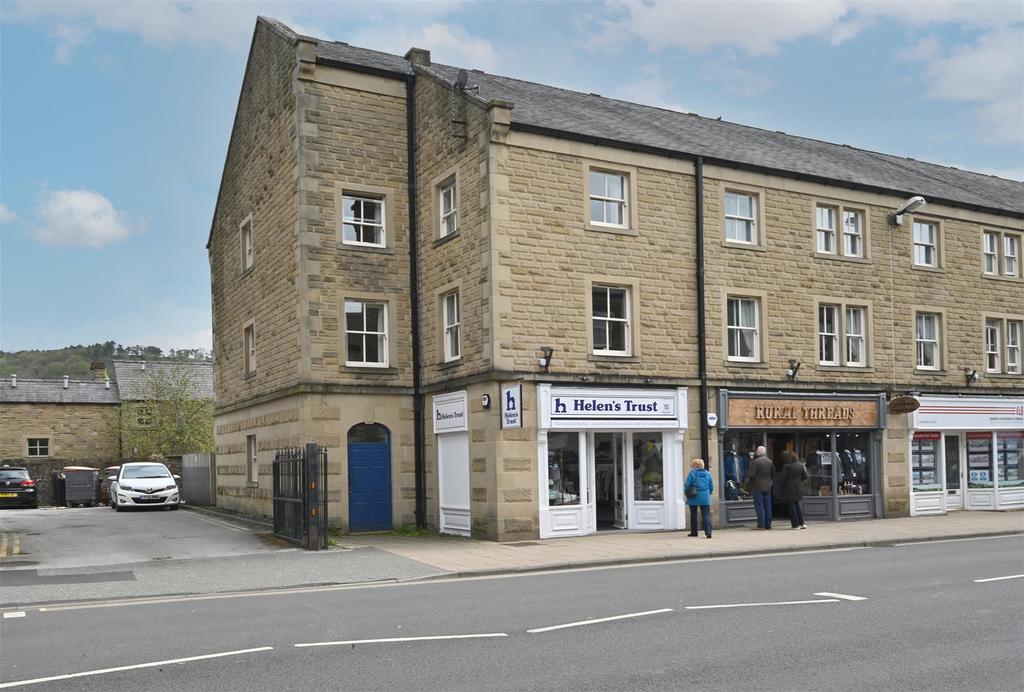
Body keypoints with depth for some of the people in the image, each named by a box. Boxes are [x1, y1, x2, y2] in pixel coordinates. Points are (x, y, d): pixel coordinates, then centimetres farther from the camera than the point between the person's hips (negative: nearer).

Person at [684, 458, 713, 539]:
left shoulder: (692, 472, -6)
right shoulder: (707, 473, 6)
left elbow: (687, 485, -7)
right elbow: (711, 487, 10)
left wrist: (686, 494, 10)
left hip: (694, 498, -2)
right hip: (705, 498, 2)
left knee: (693, 515, 12)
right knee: (706, 515, 0)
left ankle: (694, 532, 19)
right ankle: (708, 531, -16)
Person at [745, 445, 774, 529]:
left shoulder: (754, 462, -15)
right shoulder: (769, 461, 6)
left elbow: (751, 475, -19)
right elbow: (773, 473, 11)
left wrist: (747, 479, 1)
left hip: (758, 487, -6)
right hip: (767, 487, 6)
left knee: (759, 506, -3)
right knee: (768, 506, 11)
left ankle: (761, 524, -5)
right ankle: (768, 524, 15)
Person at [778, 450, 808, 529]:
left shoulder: (786, 466, -15)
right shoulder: (800, 465, 3)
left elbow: (783, 478, -16)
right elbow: (805, 476, 7)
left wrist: (780, 485, 1)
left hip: (789, 488, -6)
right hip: (798, 488, 6)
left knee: (791, 506, 2)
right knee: (797, 504, 17)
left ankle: (796, 524, 3)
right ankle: (801, 523, 11)